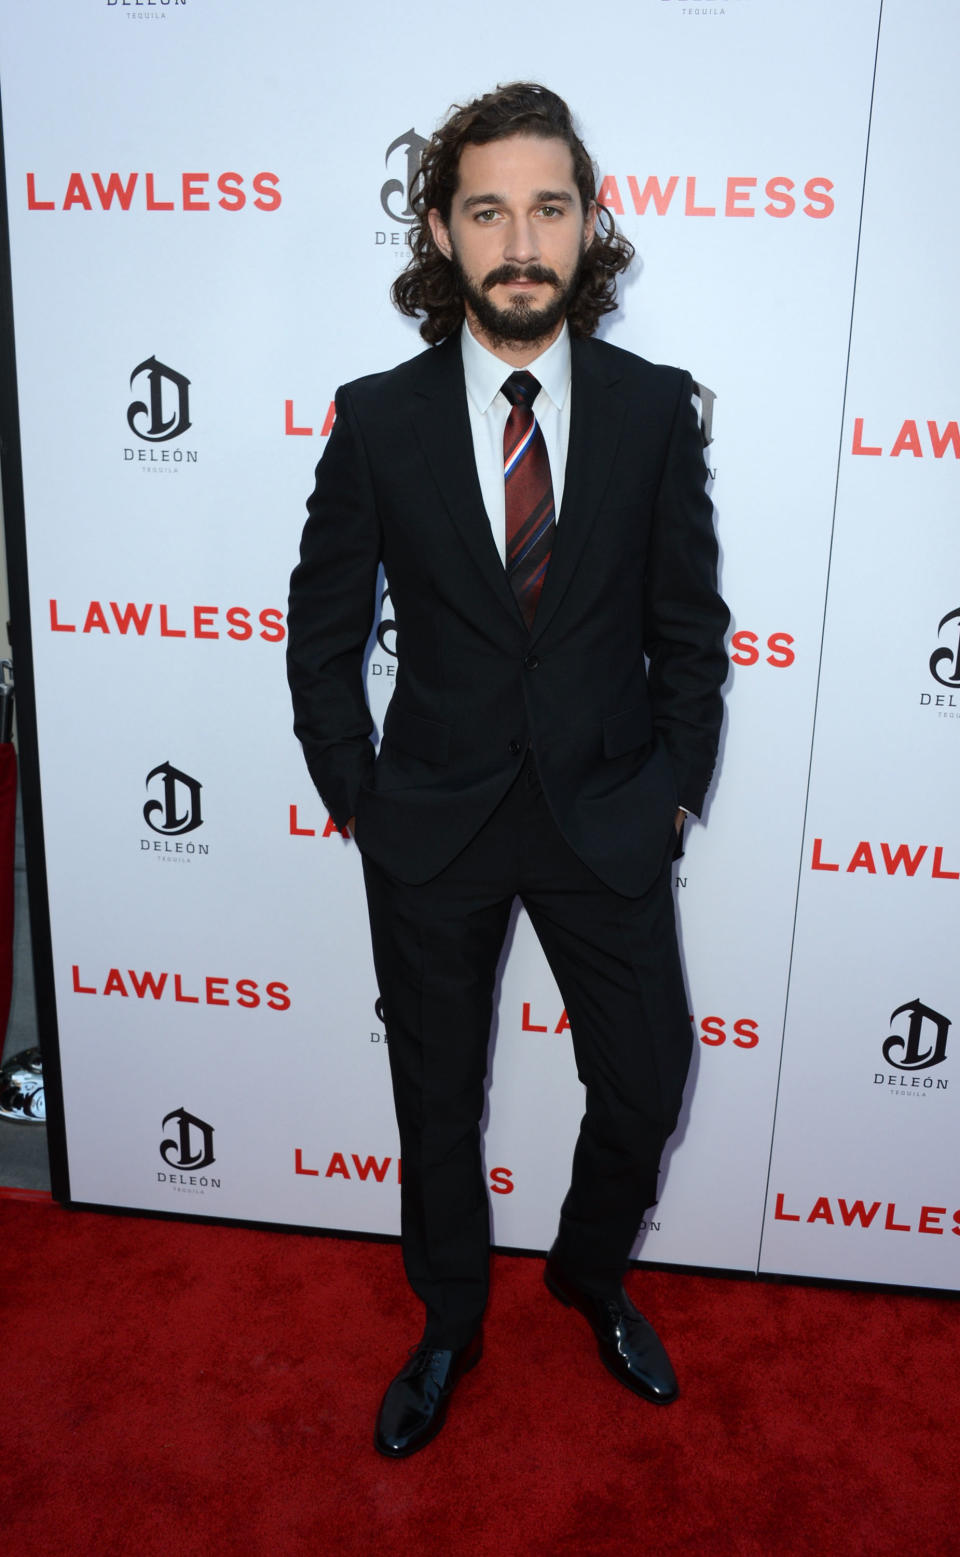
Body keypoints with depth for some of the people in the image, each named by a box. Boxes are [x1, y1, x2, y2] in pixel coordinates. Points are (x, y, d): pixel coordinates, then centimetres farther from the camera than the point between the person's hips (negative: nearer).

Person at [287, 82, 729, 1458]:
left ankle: (594, 1275, 46)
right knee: (437, 1100, 15)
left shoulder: (656, 410, -4)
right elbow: (324, 634, 1)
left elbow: (690, 624, 3)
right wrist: (359, 800, -1)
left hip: (607, 820, 1)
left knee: (644, 1089, 13)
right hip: (434, 827, 0)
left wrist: (674, 789, 0)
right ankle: (449, 1326, 43)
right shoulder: (378, 419, -6)